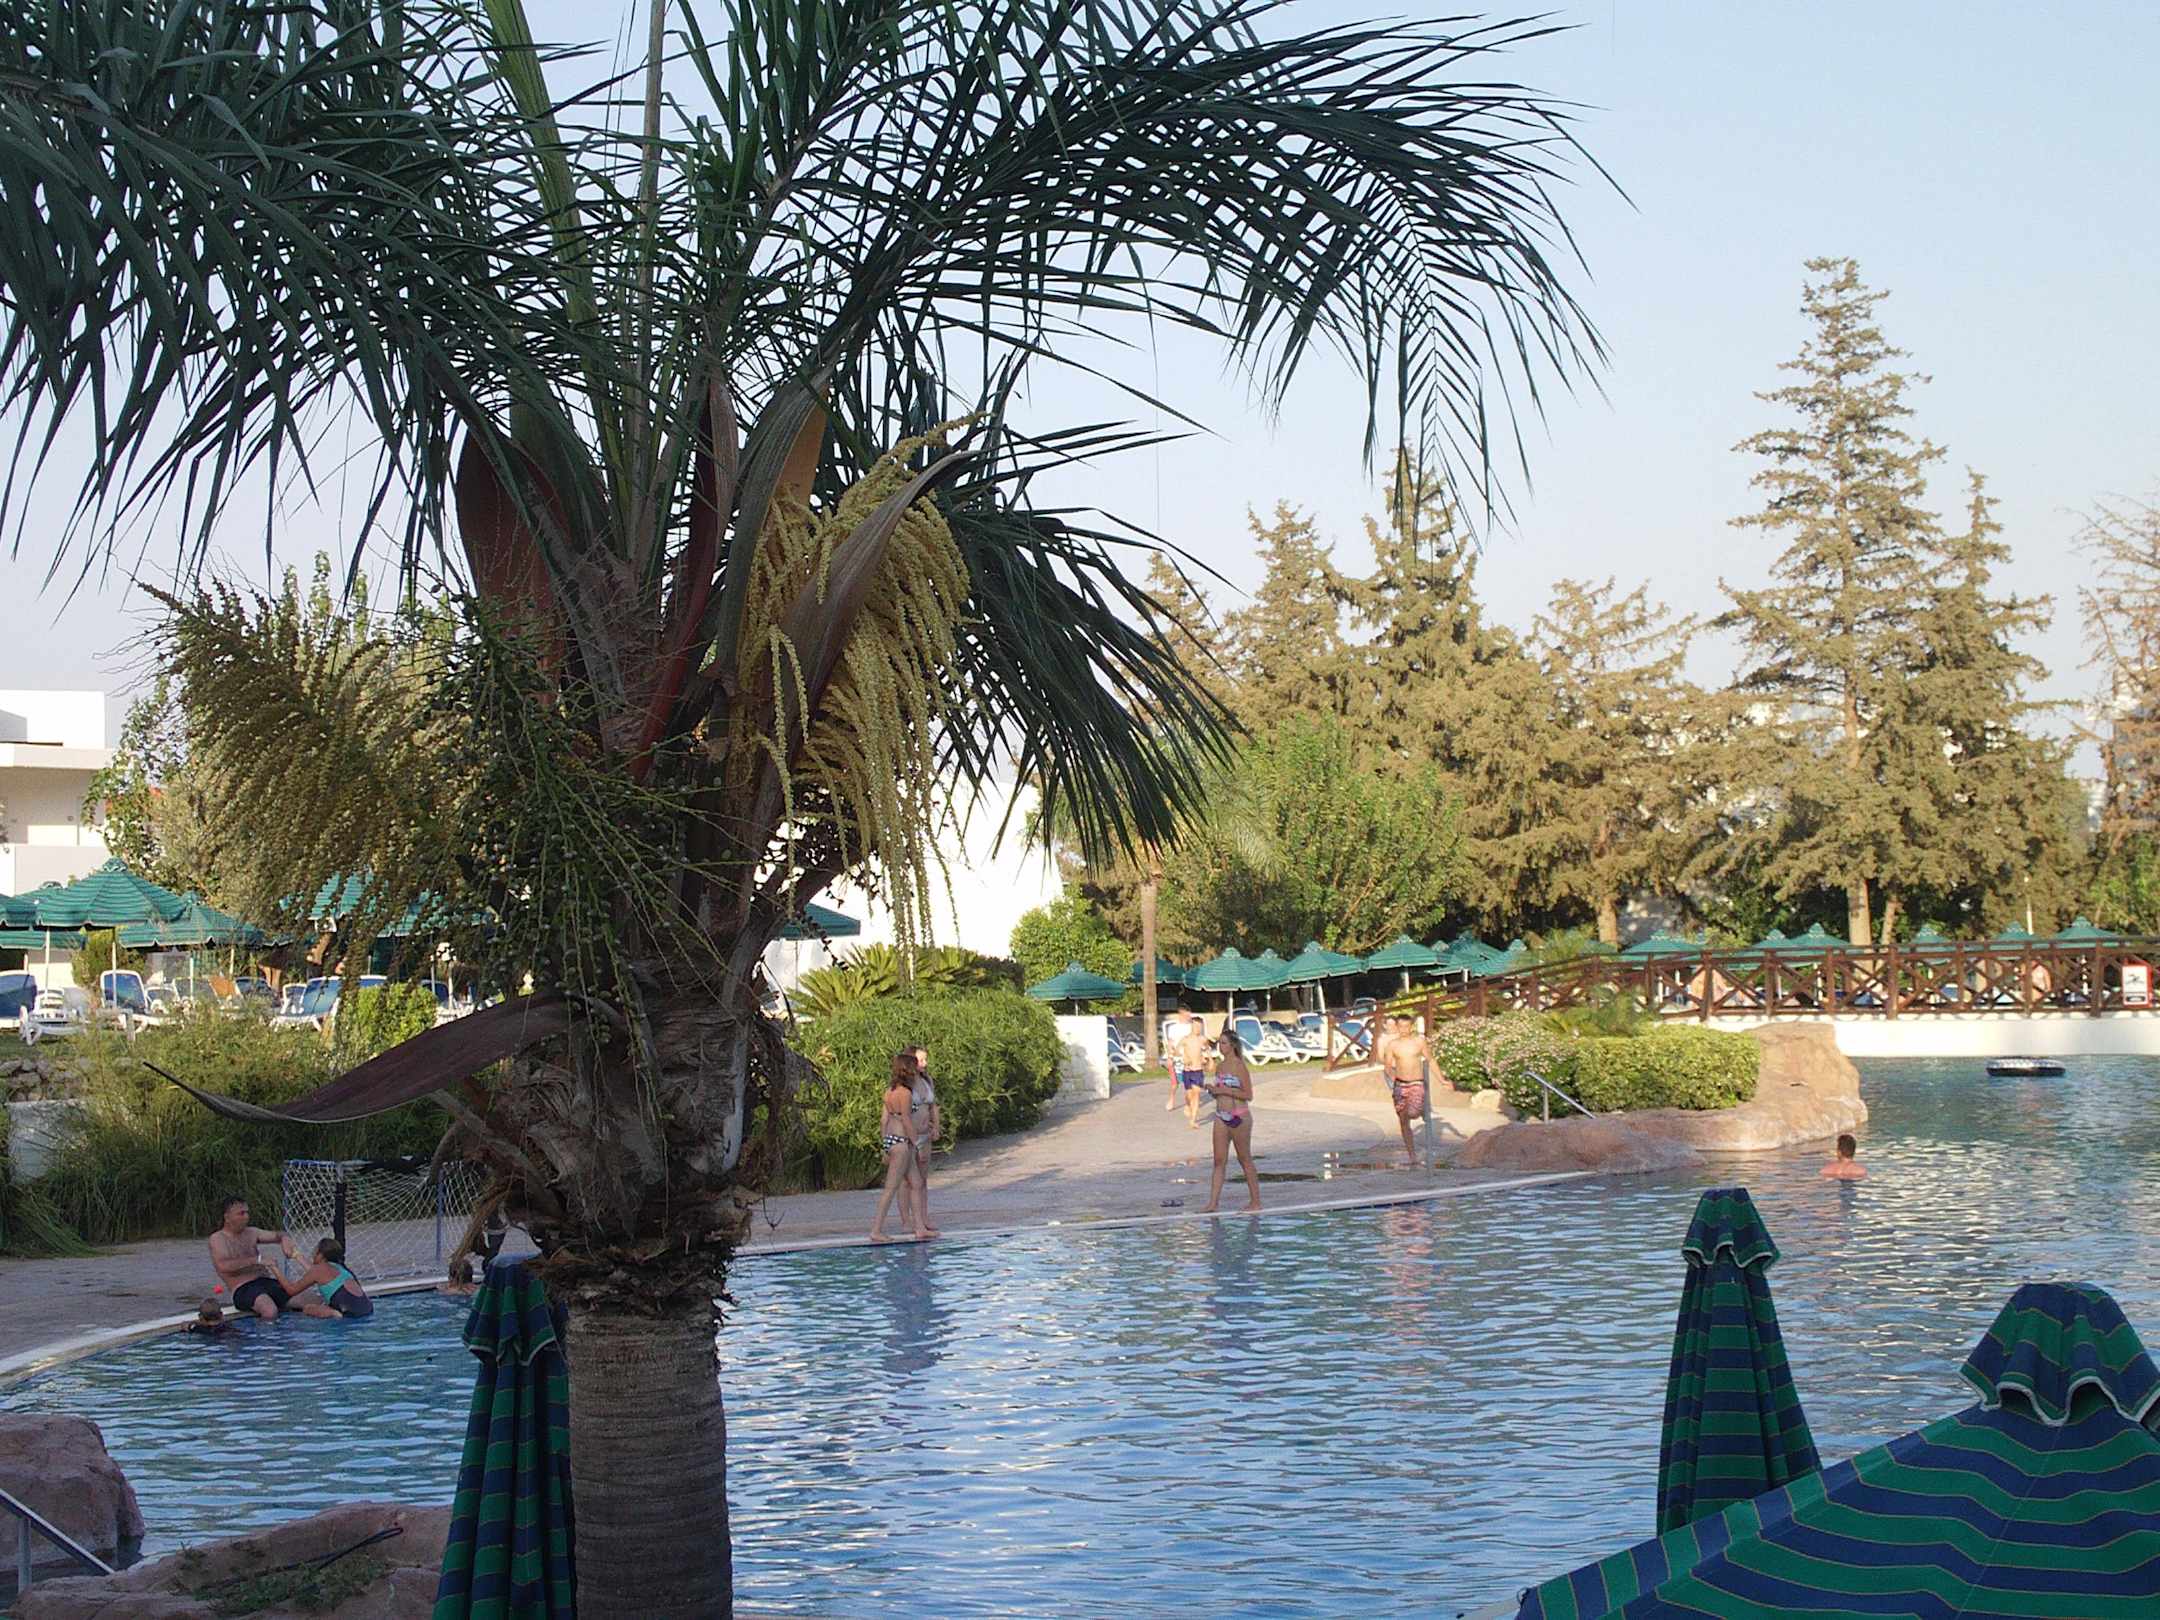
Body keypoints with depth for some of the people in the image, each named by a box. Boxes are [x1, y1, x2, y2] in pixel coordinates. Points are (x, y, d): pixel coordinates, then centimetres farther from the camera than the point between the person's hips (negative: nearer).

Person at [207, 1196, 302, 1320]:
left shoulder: (251, 1233, 17)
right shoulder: (217, 1239, -1)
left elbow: (281, 1235, 23)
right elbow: (223, 1266, -19)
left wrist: (285, 1239, -4)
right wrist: (257, 1260, -25)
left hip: (266, 1281, 6)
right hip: (243, 1289, -6)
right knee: (270, 1311, -40)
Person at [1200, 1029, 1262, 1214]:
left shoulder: (1240, 1066, -11)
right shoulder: (1220, 1065, 11)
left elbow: (1248, 1095, -14)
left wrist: (1224, 1090, -19)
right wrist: (1212, 1090, -2)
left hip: (1239, 1117, -7)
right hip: (1221, 1117, 7)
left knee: (1245, 1159, 2)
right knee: (1219, 1161, 2)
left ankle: (1256, 1202, 11)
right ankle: (1213, 1203, 0)